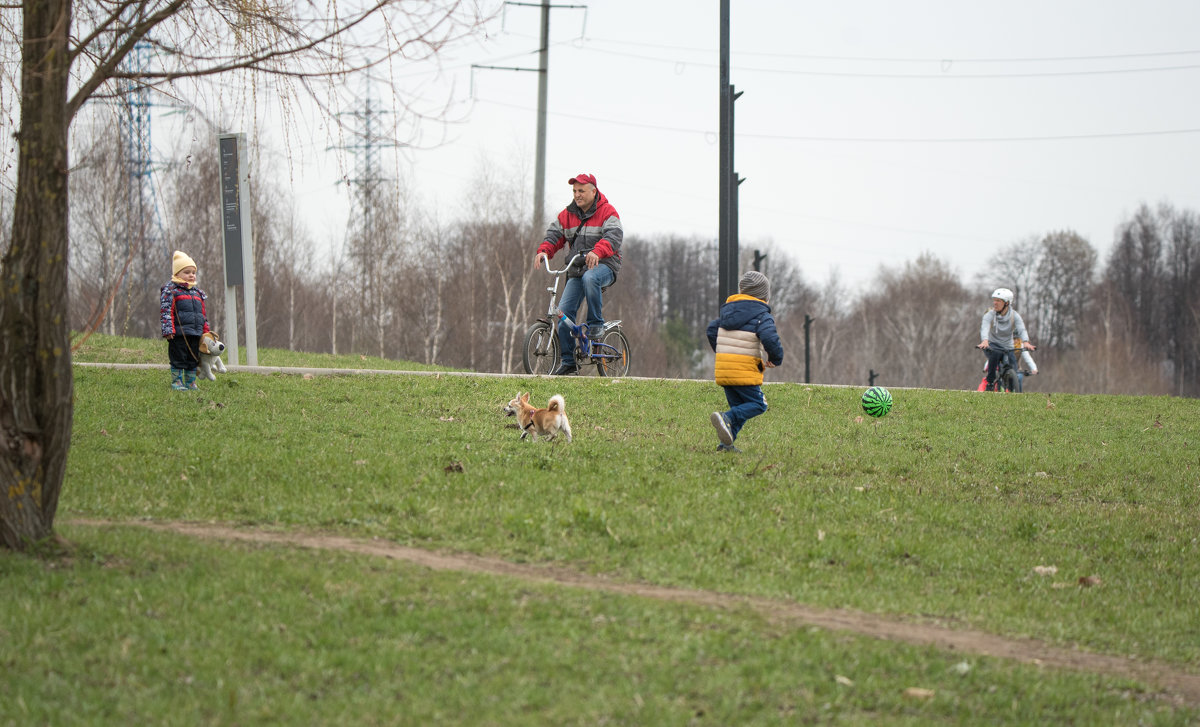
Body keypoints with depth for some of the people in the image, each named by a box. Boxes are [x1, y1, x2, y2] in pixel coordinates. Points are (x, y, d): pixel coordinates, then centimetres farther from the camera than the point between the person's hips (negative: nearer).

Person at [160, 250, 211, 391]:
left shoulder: (197, 293, 19)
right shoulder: (171, 290, -3)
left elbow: (203, 315, 23)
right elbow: (166, 311, -9)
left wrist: (206, 332, 20)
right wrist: (168, 330, -18)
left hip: (195, 334, 7)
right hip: (178, 334, -7)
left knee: (193, 359, 10)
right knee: (178, 359, -3)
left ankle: (191, 383, 18)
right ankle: (177, 382, 4)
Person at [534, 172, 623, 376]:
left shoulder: (607, 212, -7)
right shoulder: (567, 214, 10)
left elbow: (613, 236, -22)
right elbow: (554, 234, 7)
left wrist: (597, 252, -41)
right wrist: (543, 251, -15)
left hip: (604, 266, -5)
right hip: (577, 269, 5)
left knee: (590, 278, -41)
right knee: (564, 312, -6)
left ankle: (596, 323, -21)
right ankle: (568, 361, 3)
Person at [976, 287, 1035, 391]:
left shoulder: (1014, 316, -9)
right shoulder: (989, 315, -13)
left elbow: (1022, 330, -26)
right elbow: (985, 328, -31)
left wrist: (1026, 342, -48)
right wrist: (984, 341, -55)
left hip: (1008, 348, 2)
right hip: (993, 345, -2)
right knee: (995, 353, -38)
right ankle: (989, 381, -24)